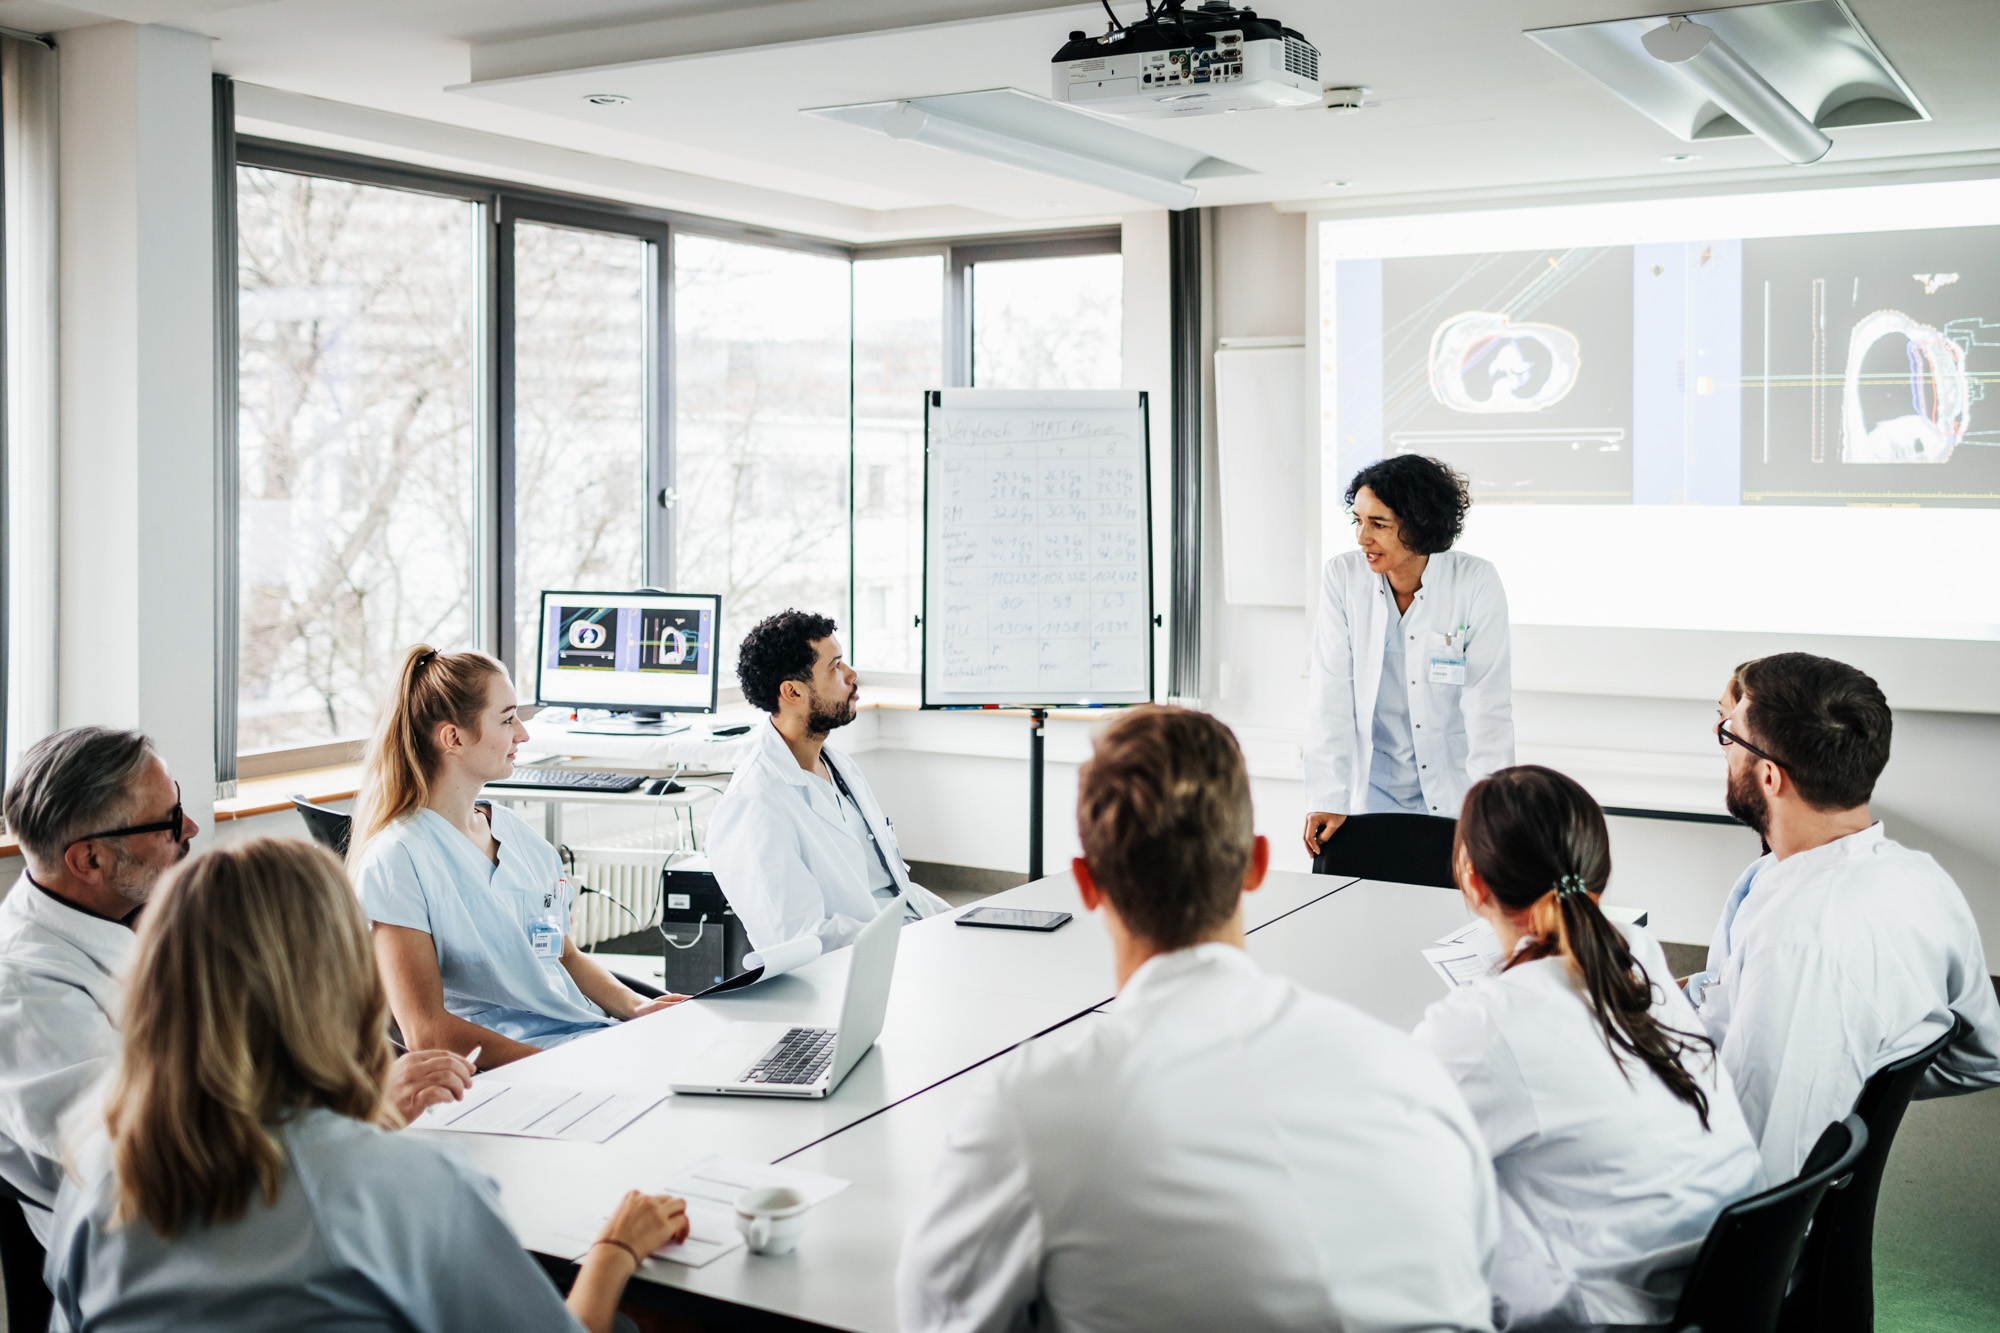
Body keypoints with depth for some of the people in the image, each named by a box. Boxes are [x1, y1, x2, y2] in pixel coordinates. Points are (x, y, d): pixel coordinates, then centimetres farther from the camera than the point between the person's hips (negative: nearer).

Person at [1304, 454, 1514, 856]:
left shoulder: (1477, 583, -11)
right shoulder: (1343, 577, -7)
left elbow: (1488, 707, -11)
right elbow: (1331, 697, -8)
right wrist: (1329, 800, -14)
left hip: (1455, 792, -1)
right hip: (1373, 792, 1)